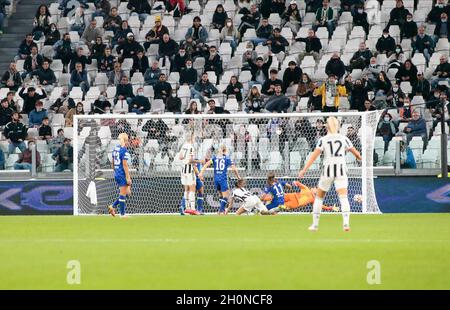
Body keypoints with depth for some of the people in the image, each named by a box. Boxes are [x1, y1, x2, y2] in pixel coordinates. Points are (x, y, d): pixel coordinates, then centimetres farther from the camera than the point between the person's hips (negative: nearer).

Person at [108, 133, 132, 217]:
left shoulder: (115, 148, 10)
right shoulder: (124, 150, -16)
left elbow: (113, 163, 17)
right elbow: (125, 165, -19)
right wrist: (128, 178, -17)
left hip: (116, 174, 9)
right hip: (122, 175, -9)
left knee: (127, 193, 17)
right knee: (123, 194, -1)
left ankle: (112, 206, 9)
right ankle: (122, 214, 3)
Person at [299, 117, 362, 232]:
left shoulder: (323, 140, 1)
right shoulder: (343, 138, 6)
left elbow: (314, 155, -9)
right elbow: (355, 152, 16)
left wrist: (304, 169, -10)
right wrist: (361, 158, 38)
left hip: (328, 170, -1)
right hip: (341, 170, 1)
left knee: (319, 197, 15)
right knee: (343, 197, -7)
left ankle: (315, 224, 19)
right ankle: (346, 223, -27)